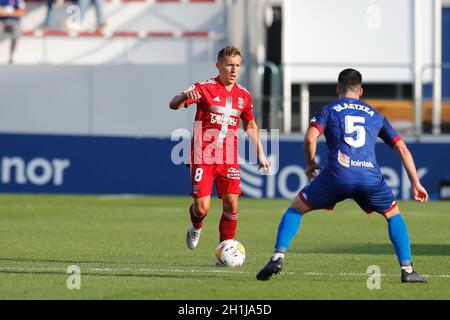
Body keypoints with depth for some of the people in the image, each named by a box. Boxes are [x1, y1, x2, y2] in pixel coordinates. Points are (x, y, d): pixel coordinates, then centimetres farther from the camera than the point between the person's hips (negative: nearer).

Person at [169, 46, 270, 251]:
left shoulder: (243, 95, 9)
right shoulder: (204, 88, -6)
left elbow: (250, 126, 24)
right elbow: (173, 105, -18)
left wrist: (260, 153, 21)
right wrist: (184, 97, -41)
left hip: (229, 160, 4)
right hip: (203, 157, -4)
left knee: (231, 205, -7)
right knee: (202, 207, -9)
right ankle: (196, 227, 27)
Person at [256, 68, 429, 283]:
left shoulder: (328, 111, 17)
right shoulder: (375, 116, 25)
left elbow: (310, 138, -1)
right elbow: (402, 148, 23)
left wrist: (310, 164, 17)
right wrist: (415, 183, 26)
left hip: (336, 175, -1)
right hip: (370, 176, 2)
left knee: (296, 209, 19)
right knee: (393, 215, 26)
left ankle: (278, 257, 2)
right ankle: (407, 269, 12)